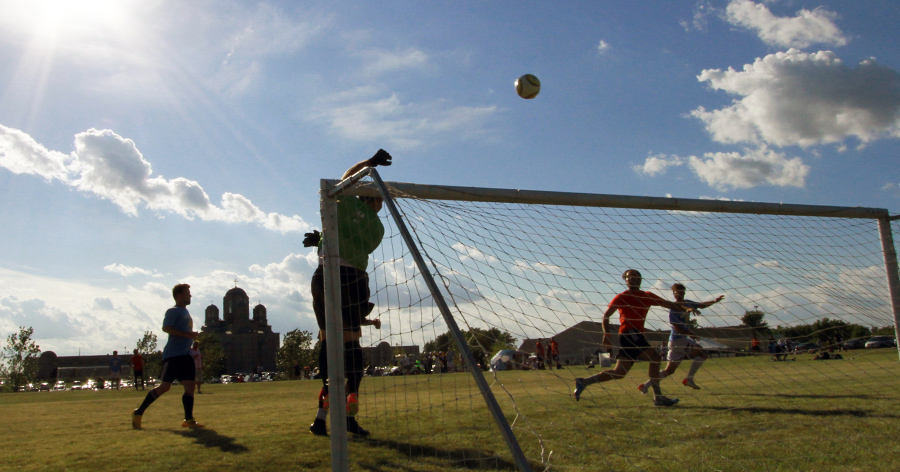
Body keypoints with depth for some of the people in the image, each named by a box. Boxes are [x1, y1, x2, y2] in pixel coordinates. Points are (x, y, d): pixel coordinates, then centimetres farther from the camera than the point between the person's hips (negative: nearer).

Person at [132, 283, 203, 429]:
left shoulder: (186, 312, 23)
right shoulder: (173, 311, -4)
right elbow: (166, 328, -19)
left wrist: (193, 336, 15)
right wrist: (187, 334, -23)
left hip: (186, 355, 8)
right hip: (173, 355, -8)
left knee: (190, 386, -2)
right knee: (164, 386, -7)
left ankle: (188, 419, -4)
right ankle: (138, 413, 8)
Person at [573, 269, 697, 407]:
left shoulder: (647, 296, 17)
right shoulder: (621, 297, 5)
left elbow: (669, 304, 13)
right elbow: (606, 315, 8)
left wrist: (685, 308, -4)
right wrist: (606, 335, -3)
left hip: (637, 335, 6)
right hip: (628, 333, -6)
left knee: (619, 372, 3)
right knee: (654, 356, -20)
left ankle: (583, 382, 10)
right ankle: (658, 397, -17)